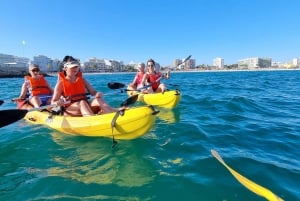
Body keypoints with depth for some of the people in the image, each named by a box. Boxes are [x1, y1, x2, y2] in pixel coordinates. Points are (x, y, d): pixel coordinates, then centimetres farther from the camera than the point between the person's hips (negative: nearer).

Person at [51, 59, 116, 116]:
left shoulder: (82, 80, 14)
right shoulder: (61, 83, 4)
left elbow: (93, 92, 7)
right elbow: (53, 102, 2)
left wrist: (97, 94, -17)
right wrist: (57, 103, -23)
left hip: (86, 106, 3)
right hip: (69, 110, -3)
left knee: (98, 100, -26)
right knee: (82, 103, -35)